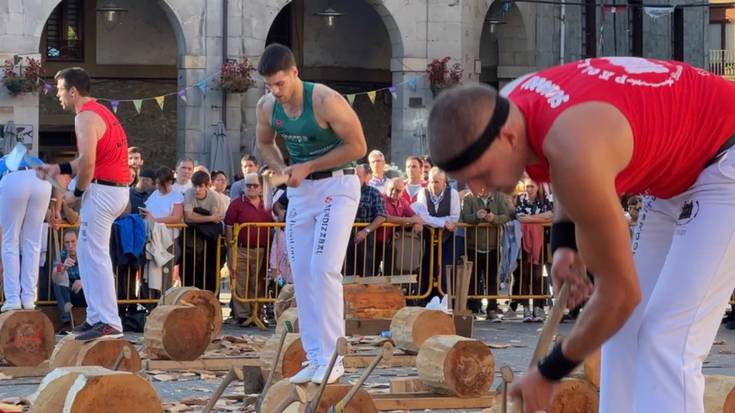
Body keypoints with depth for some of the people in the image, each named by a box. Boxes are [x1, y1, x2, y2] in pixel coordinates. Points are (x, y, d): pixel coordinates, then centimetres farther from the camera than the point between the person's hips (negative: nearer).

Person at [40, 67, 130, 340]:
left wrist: (77, 193, -10)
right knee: (87, 253, 16)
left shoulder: (86, 117, -13)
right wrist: (59, 169, 14)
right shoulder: (100, 112, 19)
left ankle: (108, 323, -12)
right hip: (117, 189, 10)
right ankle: (97, 316, 18)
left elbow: (87, 162, -24)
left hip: (102, 190, -10)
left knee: (94, 255, -9)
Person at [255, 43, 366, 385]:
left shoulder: (326, 101, -22)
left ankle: (332, 359, -12)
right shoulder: (266, 107, -3)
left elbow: (357, 146, -18)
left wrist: (308, 166, -19)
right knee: (301, 274, 5)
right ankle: (314, 358, 12)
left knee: (324, 269, -17)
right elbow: (264, 144, 16)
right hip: (300, 190, 7)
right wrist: (281, 169, -4)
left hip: (337, 186, -7)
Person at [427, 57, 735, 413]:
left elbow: (619, 294, -27)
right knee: (626, 333, 9)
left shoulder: (573, 154, -38)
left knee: (668, 343, -16)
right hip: (677, 168, 9)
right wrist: (564, 242, -2)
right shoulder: (507, 107, -13)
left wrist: (550, 373, -14)